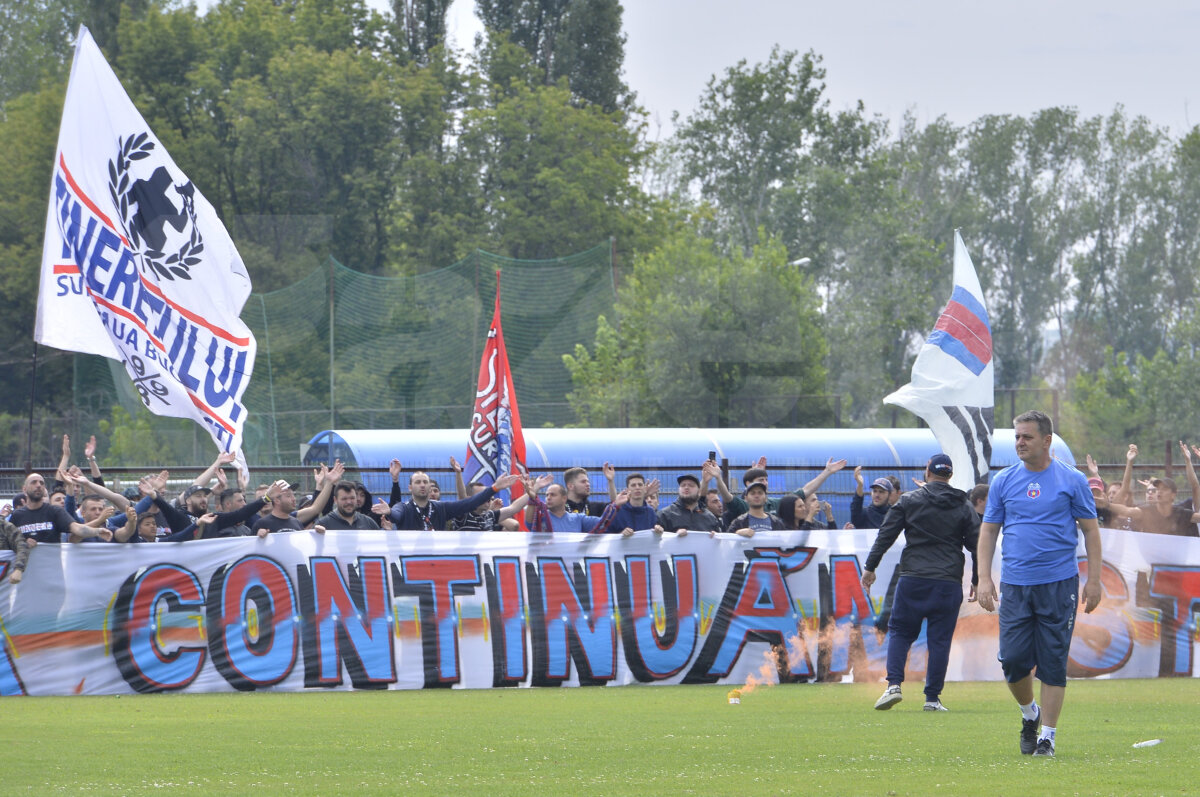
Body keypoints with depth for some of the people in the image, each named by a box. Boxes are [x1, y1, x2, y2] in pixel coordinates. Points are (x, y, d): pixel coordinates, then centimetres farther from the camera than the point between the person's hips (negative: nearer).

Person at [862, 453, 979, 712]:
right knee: (940, 640, 5)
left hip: (913, 581, -1)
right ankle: (932, 698, 3)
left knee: (900, 632, 9)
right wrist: (977, 580, 16)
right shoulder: (963, 506, 8)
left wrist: (870, 567, 7)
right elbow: (976, 544, 8)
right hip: (949, 583, 1)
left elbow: (886, 534, 1)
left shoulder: (909, 501, 3)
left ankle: (894, 685, -8)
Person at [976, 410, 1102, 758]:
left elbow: (1090, 530, 5)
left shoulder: (1071, 480, 2)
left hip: (1059, 584, -2)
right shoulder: (1003, 481, 9)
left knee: (1053, 662, -2)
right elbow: (988, 531, 12)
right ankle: (1029, 713, 25)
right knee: (1013, 660, -3)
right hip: (1015, 583, 2)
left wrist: (1093, 580, -2)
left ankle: (1047, 735, 4)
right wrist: (984, 579, 2)